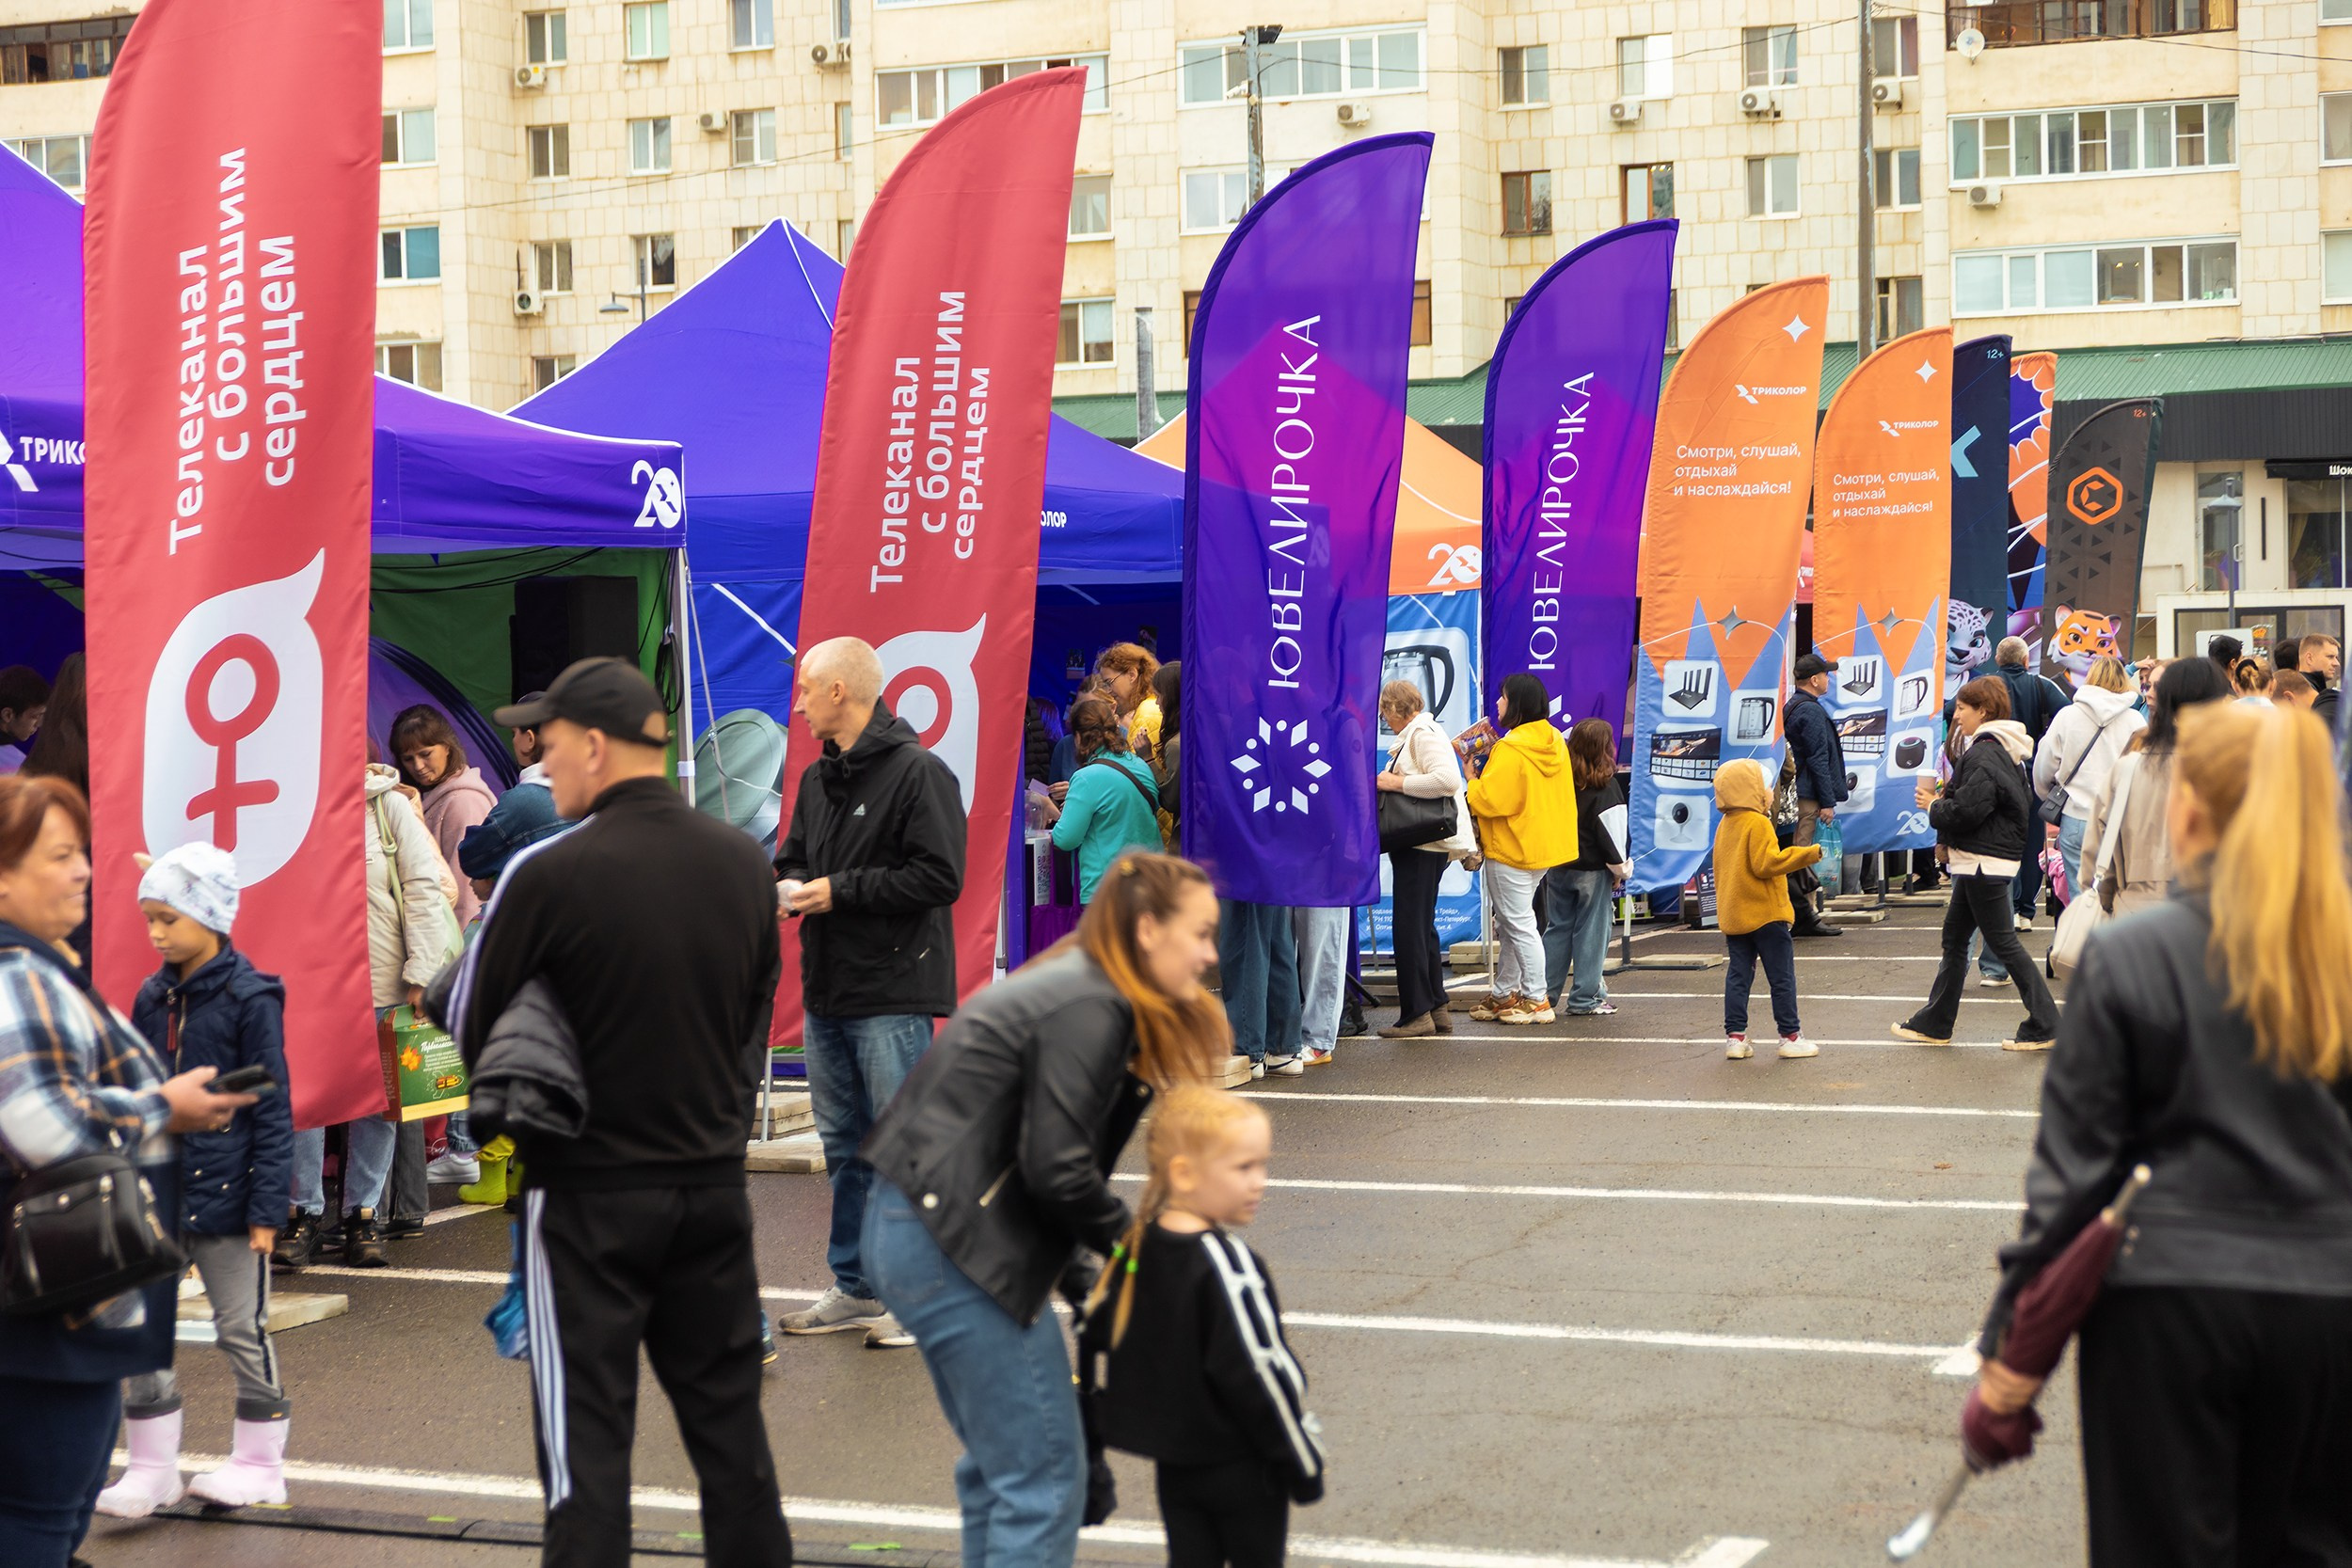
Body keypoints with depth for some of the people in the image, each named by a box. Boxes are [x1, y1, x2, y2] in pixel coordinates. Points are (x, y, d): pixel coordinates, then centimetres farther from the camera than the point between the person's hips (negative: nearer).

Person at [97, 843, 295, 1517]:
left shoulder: (250, 998, -11)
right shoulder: (153, 999, 7)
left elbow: (271, 1109, -10)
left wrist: (266, 1207, -12)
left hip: (225, 1195, -6)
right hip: (156, 1196, 6)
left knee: (242, 1328, 5)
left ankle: (260, 1462, 20)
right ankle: (152, 1467, 15)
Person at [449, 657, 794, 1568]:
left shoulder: (550, 873, -15)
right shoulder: (745, 863, 1)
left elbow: (469, 1024, -4)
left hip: (590, 1192, -5)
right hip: (714, 1182, 5)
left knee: (586, 1433, 2)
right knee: (728, 1416, 15)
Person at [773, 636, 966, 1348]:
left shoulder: (918, 771, -11)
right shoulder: (818, 780, 16)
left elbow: (939, 877, -18)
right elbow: (796, 858, 24)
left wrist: (839, 891, -16)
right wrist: (787, 887, -1)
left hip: (893, 994, -9)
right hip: (827, 993, 9)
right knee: (844, 1144, 14)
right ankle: (855, 1287, 23)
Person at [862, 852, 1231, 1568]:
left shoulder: (1070, 986, 14)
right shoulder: (1089, 1011, -16)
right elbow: (1056, 1171, -22)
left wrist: (1073, 1279, 10)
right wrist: (1126, 1237, -4)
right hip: (954, 1250, -11)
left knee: (999, 1463, 20)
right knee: (1043, 1478, -4)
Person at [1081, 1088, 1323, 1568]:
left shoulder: (1134, 1251, -1)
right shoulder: (1228, 1268, -24)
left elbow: (1096, 1340, 7)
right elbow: (1260, 1373, -22)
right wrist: (1303, 1463, -11)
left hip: (1172, 1463, 6)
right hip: (1243, 1469, -6)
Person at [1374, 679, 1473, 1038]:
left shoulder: (1423, 734, -12)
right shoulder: (1413, 736, 20)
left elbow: (1448, 779, -26)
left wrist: (1396, 783, -21)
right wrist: (1390, 783, 10)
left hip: (1424, 846, -11)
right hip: (1420, 845, 11)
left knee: (1409, 928, -9)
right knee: (1422, 928, 14)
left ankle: (1416, 1015, -7)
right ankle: (1436, 1008, 19)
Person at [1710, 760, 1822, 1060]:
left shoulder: (1725, 825, 12)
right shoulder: (1757, 823, -14)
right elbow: (1766, 864, -22)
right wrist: (1809, 853, -20)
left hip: (1733, 916, 8)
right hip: (1765, 914, -8)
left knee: (1738, 975, 8)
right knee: (1782, 977, 0)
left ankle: (1734, 1036, 5)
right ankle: (1790, 1036, 3)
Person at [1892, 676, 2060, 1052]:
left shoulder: (1983, 755, -18)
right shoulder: (2004, 752, 14)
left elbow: (1966, 810, -25)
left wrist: (1934, 806, -5)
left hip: (1985, 862, -11)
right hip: (1978, 861, 11)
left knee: (2002, 942, -5)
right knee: (1954, 937, 15)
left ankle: (2044, 1024, -2)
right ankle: (1934, 1023, 22)